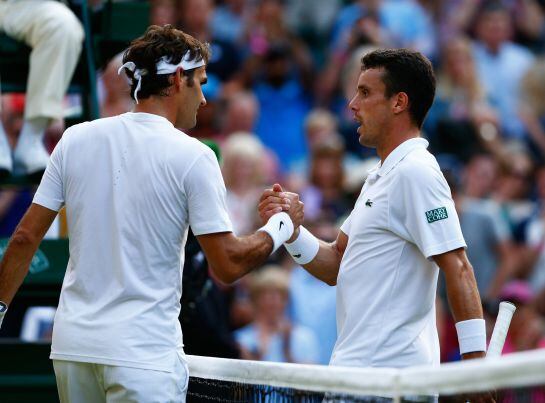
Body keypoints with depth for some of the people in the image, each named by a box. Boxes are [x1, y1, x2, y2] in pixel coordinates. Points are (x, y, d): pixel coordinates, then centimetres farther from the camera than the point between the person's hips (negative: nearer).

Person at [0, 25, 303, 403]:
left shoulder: (75, 139, 5)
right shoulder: (193, 156, -7)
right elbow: (228, 265, -7)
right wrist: (281, 226, 9)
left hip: (72, 344, 5)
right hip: (144, 354, -5)